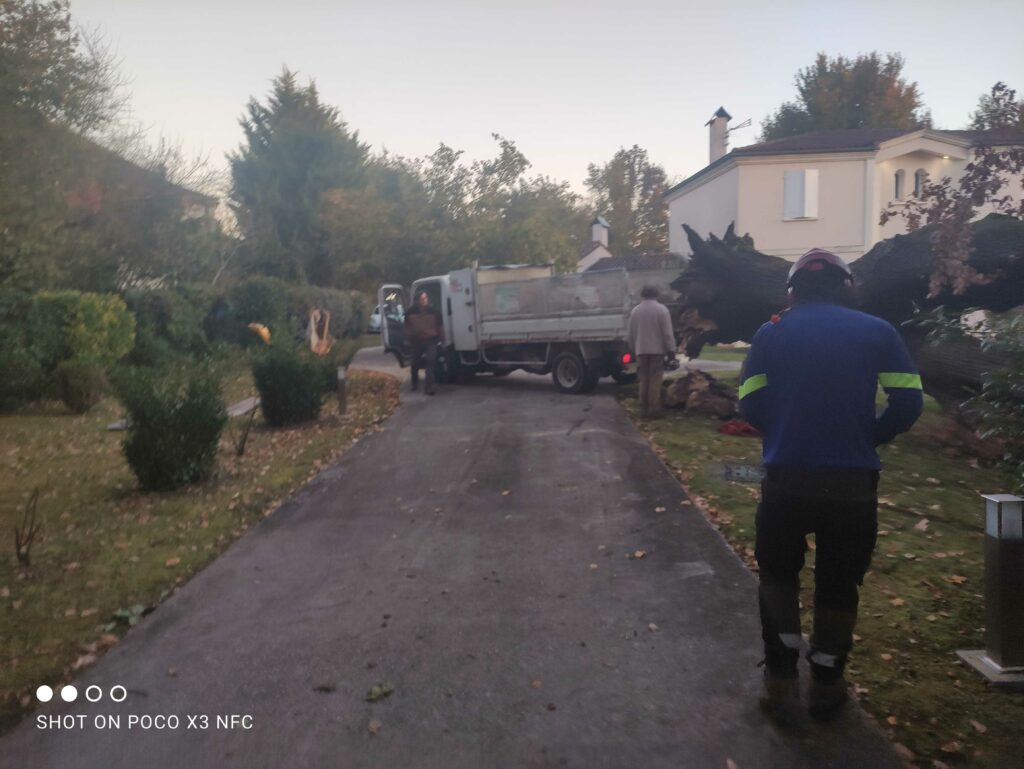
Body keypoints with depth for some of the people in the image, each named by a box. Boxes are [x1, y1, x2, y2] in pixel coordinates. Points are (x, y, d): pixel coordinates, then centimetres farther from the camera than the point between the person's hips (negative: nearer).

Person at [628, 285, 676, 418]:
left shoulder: (635, 311, 6)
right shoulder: (661, 309, -6)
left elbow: (631, 334, 10)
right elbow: (667, 333, -9)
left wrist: (634, 349, 20)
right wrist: (671, 350, -5)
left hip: (641, 350, 4)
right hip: (657, 350, -4)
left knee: (644, 380, 11)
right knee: (655, 380, -2)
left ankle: (644, 408, 11)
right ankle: (654, 409, -4)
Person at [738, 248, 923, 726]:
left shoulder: (772, 333, 3)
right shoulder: (877, 331, 4)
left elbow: (751, 406, -3)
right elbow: (907, 404, -3)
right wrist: (864, 442, 13)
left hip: (786, 480, 0)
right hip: (854, 484, 1)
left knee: (778, 575, 20)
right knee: (838, 585, 19)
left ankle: (782, 682, 14)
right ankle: (826, 686, 29)